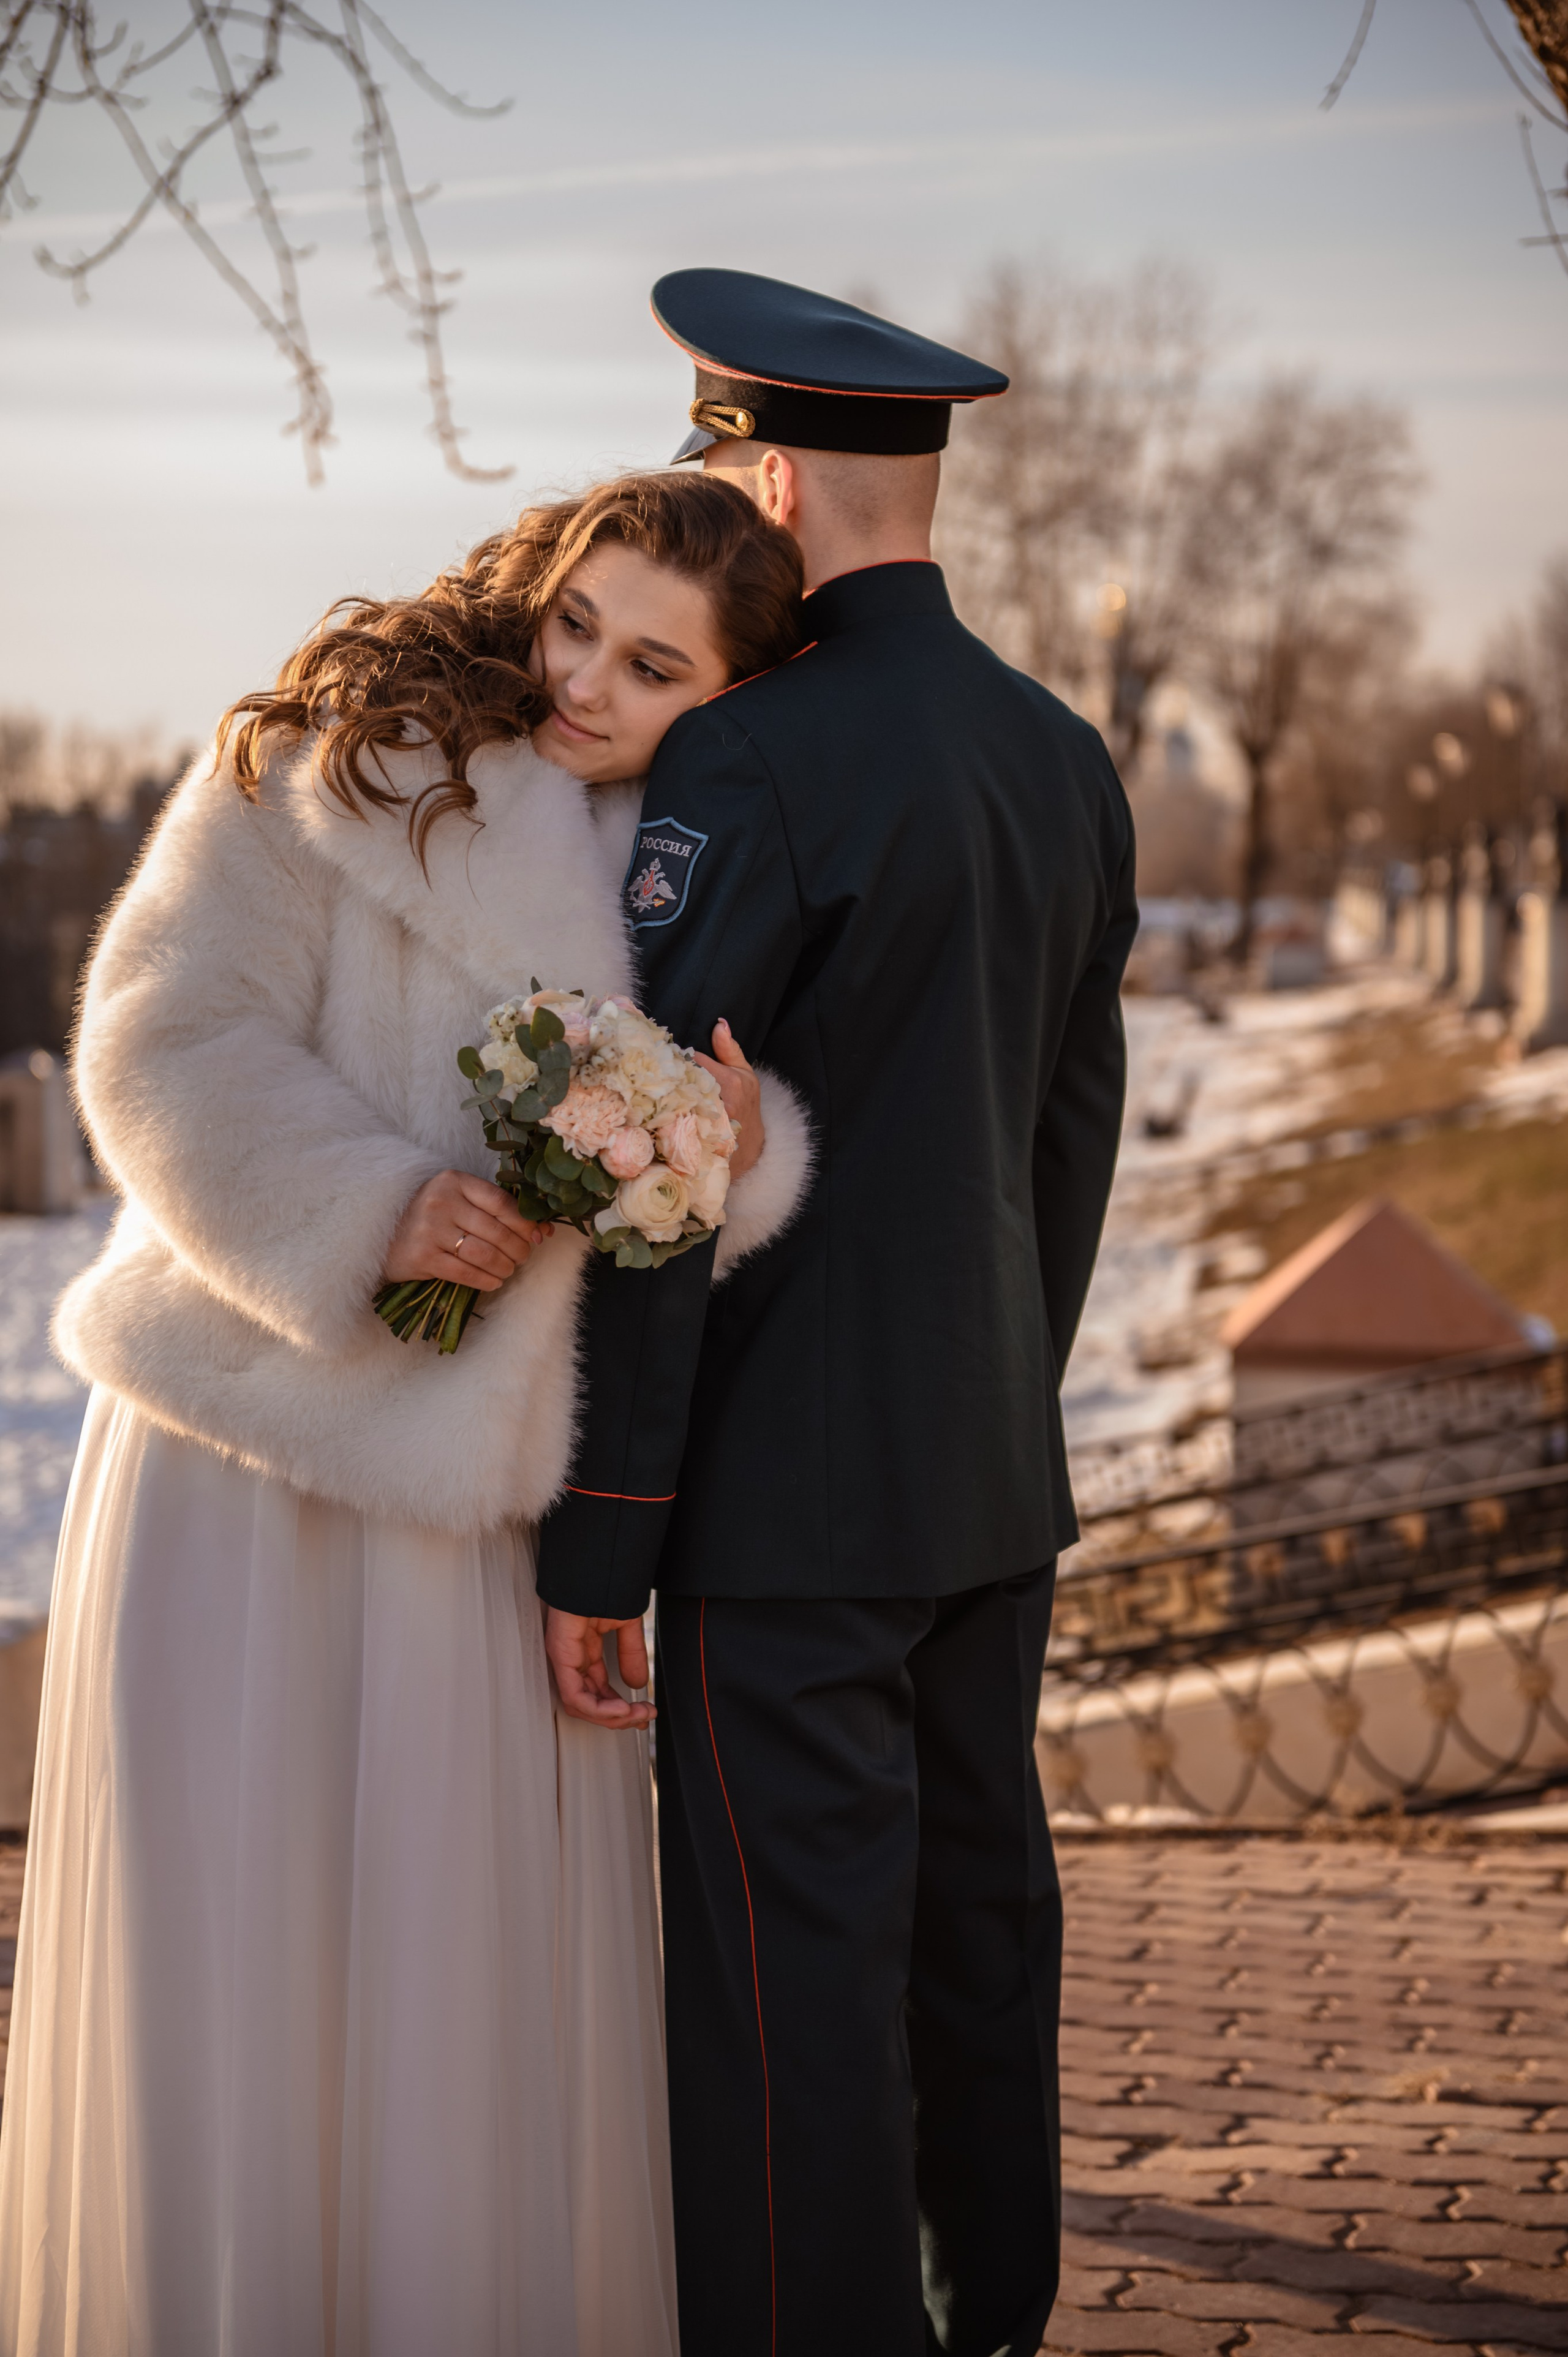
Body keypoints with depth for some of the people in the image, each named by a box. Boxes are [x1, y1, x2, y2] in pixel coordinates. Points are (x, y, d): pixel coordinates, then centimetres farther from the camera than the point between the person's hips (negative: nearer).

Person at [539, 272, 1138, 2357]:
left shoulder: (741, 763, -16)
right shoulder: (1064, 761, 9)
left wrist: (593, 1547, -14)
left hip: (794, 1482, -8)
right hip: (994, 1474, 8)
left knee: (789, 1972, -2)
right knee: (973, 1906, 17)